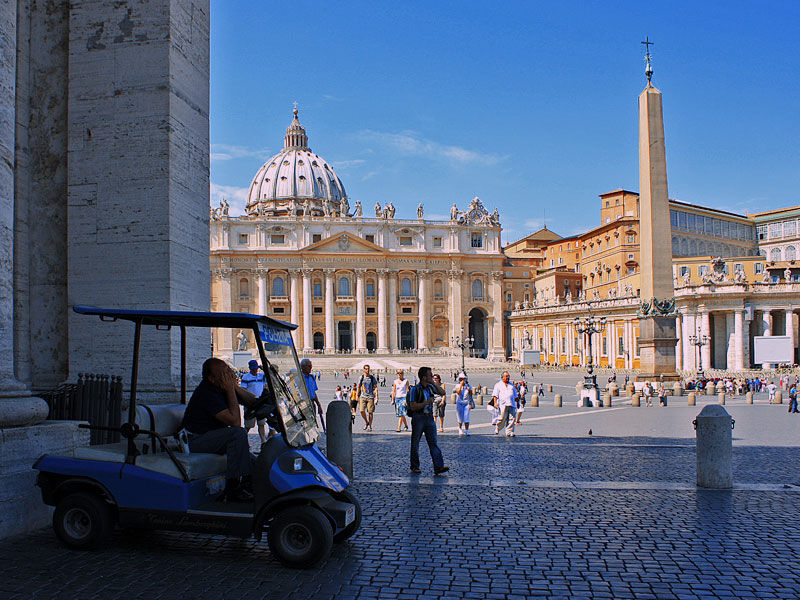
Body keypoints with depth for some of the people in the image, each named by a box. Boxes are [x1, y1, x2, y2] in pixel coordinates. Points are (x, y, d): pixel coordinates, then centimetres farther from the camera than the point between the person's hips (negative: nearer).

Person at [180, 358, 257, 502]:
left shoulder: (224, 387, 2)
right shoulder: (206, 392, -24)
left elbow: (253, 402, 0)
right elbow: (235, 422, -29)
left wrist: (235, 387, -15)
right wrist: (231, 390, -25)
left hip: (212, 437, 9)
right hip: (195, 441, -9)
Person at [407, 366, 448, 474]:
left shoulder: (430, 387, 10)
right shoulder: (415, 389, -10)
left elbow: (442, 393, 13)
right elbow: (413, 406, -16)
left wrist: (434, 383, 2)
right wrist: (427, 402, -17)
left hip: (429, 418, 6)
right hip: (418, 418, -5)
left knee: (434, 443, -4)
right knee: (415, 444, 6)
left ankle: (438, 467, -10)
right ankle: (414, 467, 17)